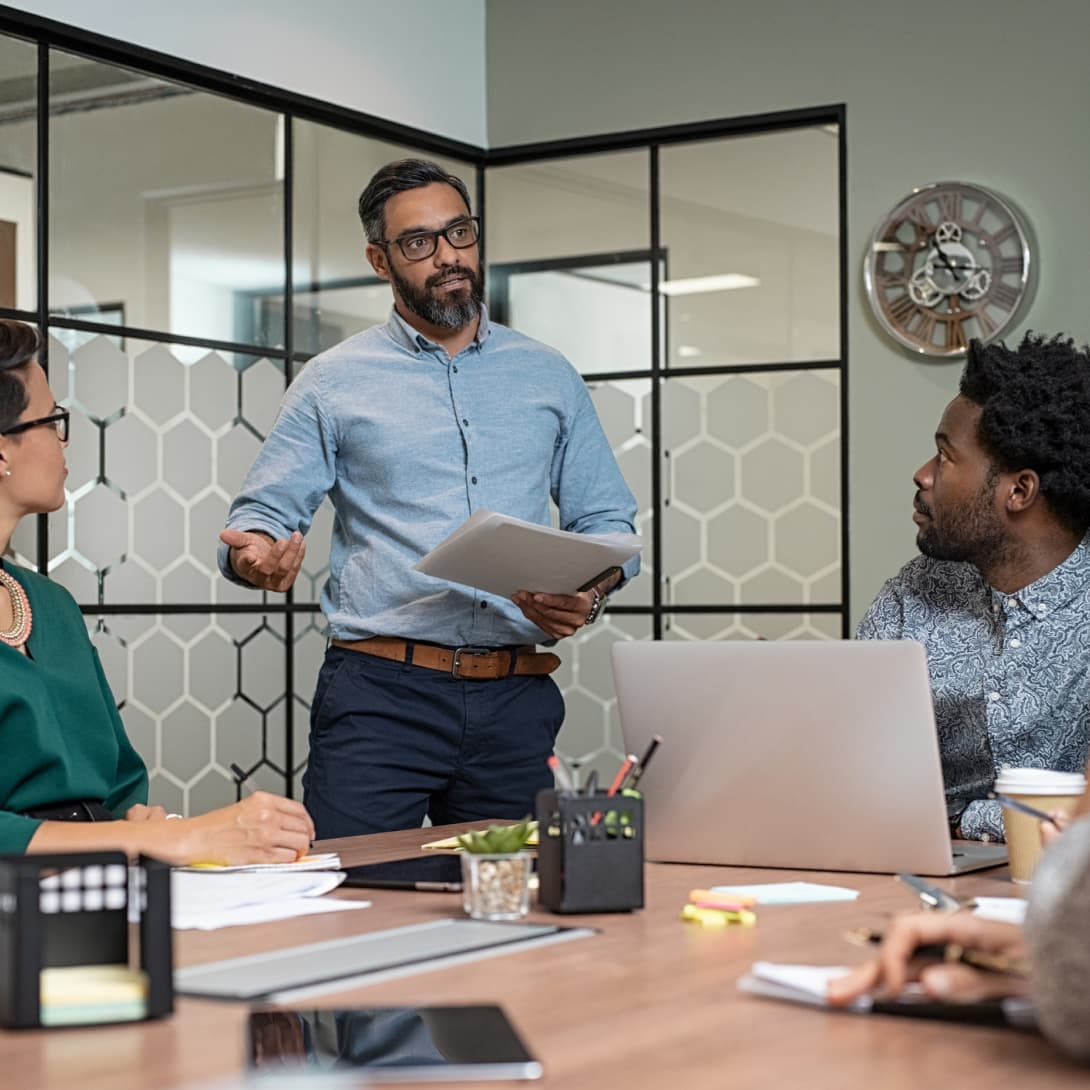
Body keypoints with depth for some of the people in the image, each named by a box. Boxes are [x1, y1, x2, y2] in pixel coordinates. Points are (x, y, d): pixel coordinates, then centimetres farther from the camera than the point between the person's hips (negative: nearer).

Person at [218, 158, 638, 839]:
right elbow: (264, 512, 5)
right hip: (380, 692, -2)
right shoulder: (334, 383, 7)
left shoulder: (549, 377, 14)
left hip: (515, 703, 2)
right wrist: (256, 555, -19)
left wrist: (590, 593, -5)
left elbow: (605, 519, 16)